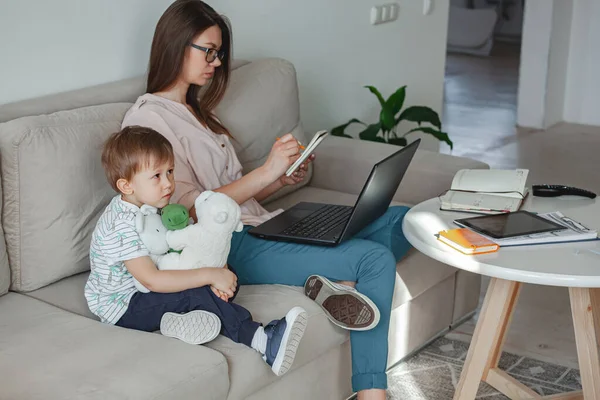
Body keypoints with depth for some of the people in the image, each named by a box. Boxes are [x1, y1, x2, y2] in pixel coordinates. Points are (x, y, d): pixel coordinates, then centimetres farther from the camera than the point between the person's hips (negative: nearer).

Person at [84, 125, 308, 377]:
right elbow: (151, 280, -34)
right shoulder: (124, 224, -26)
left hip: (145, 292, 10)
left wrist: (216, 272, -13)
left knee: (227, 275, 1)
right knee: (197, 294, -28)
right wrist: (209, 276, -33)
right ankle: (262, 341, -29)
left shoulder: (150, 206, 2)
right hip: (123, 307, -9)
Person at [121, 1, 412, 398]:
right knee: (375, 258, -23)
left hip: (259, 226, 9)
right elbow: (191, 211, -15)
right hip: (229, 247, -9)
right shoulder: (147, 119, -8)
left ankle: (340, 284, -20)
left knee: (399, 221, -1)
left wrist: (283, 179, 1)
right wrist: (264, 172, -17)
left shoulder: (195, 111, 21)